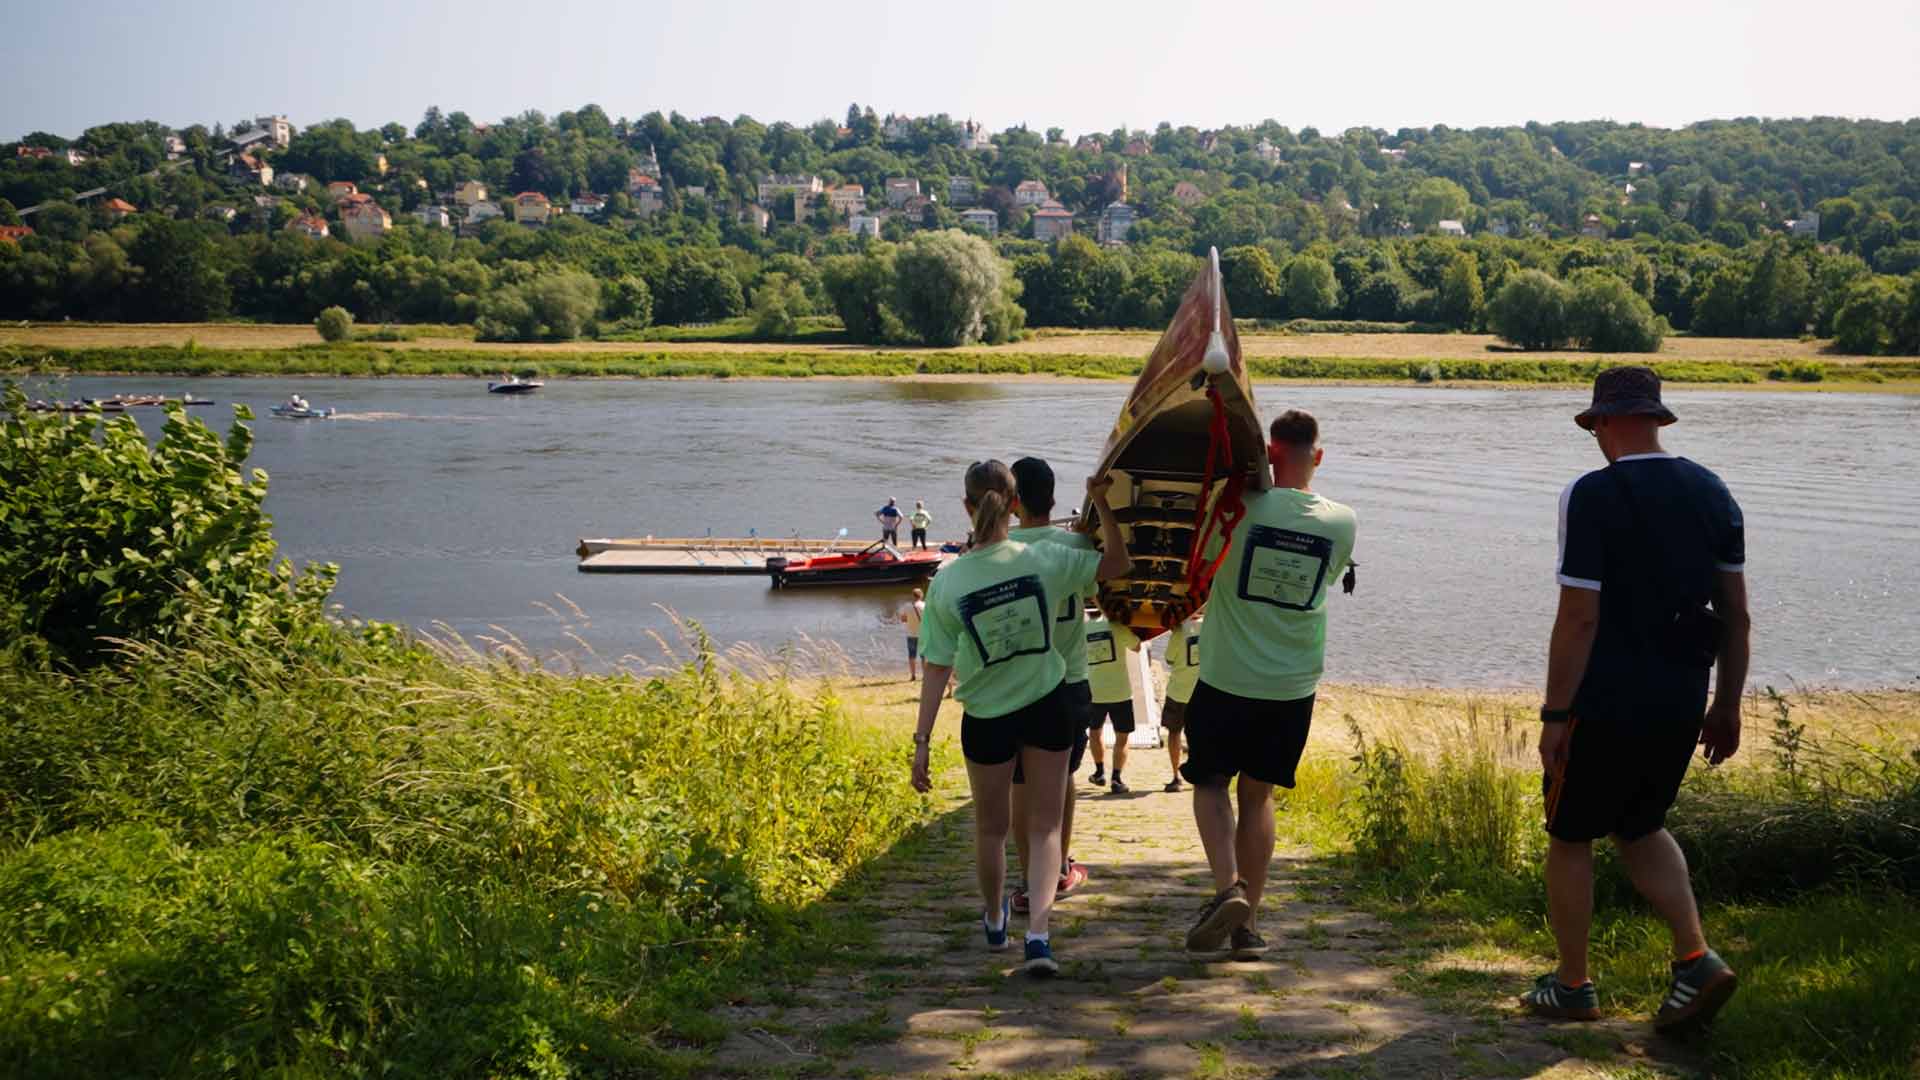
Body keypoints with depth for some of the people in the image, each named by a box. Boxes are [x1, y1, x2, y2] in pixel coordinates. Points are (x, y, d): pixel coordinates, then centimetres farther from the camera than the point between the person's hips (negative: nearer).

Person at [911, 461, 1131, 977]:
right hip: (1046, 706, 0)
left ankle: (994, 919, 41)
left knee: (991, 827, 19)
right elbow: (1118, 563, 1)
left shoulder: (946, 582, -15)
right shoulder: (1043, 560, -13)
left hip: (986, 717, 0)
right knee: (1044, 826, 9)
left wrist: (922, 741, -7)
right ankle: (1038, 932, -6)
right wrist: (1102, 504, 1)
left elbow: (937, 669, -12)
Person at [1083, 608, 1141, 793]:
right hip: (1120, 691, -2)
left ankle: (1100, 772, 34)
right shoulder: (1116, 626, -9)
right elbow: (1136, 646, 5)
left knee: (1094, 732, 25)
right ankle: (1116, 779, -8)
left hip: (1093, 692, 2)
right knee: (1121, 738, 5)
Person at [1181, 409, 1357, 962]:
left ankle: (1228, 886, -8)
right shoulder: (1342, 522, -4)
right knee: (1258, 794, 14)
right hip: (1294, 686, 3)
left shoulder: (1244, 505, -15)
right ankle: (1248, 920, 15)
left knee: (1210, 783, 13)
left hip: (1226, 678, -3)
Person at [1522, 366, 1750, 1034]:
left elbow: (1579, 617, -18)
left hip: (1605, 706, -6)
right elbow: (1736, 615, 7)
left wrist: (1555, 715, -12)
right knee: (1639, 829, 23)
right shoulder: (1713, 493, 4)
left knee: (1570, 839, 11)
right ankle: (1696, 960, 9)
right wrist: (1727, 706, 15)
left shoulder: (1591, 496, -15)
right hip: (1681, 707, 6)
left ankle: (1572, 985, 20)